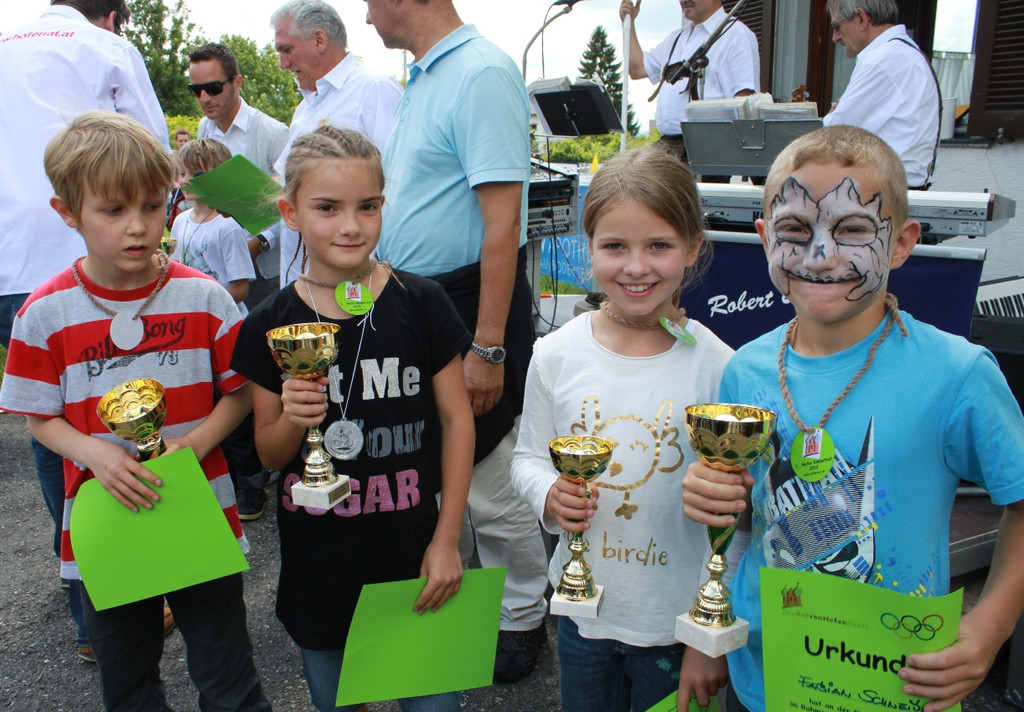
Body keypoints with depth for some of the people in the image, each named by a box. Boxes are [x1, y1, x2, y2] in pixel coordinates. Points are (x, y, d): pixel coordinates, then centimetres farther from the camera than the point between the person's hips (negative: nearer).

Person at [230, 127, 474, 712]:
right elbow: (269, 454, 3)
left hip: (412, 548, -1)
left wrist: (447, 540, -5)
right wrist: (291, 421, -20)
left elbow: (458, 422, -4)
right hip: (317, 561, 2)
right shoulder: (272, 326, -5)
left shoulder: (420, 303, -9)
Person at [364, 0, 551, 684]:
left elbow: (502, 223, -22)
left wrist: (489, 347, -24)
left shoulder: (482, 73, -15)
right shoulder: (424, 76, 14)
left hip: (468, 305, -9)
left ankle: (521, 620, 23)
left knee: (488, 479, 2)